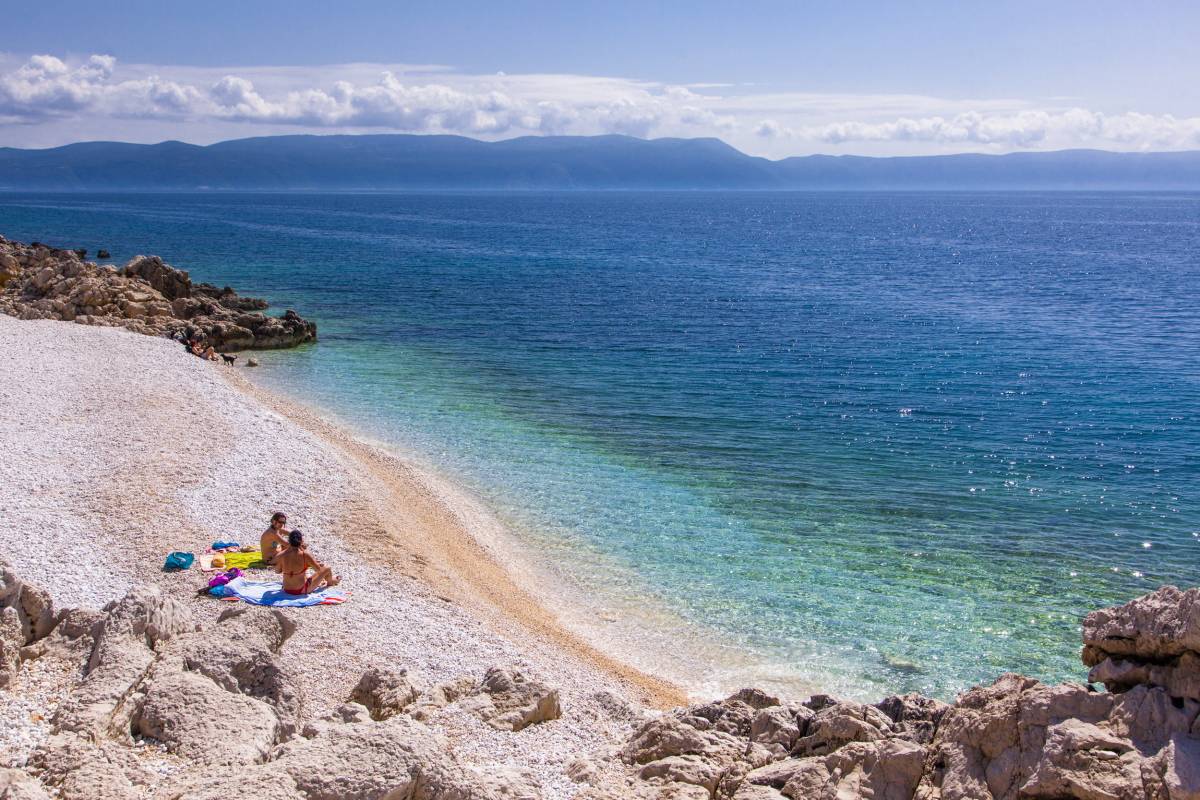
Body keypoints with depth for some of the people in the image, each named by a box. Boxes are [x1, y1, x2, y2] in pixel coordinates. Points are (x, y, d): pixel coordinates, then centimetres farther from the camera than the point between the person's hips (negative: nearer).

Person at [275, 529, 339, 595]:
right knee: (327, 569, 15)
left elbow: (277, 571, 6)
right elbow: (318, 569, -10)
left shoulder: (281, 556, -13)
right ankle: (330, 582, 48)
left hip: (286, 590, 4)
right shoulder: (305, 555, -23)